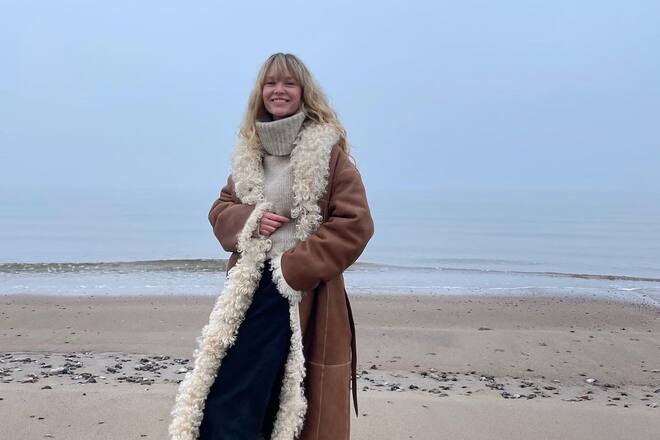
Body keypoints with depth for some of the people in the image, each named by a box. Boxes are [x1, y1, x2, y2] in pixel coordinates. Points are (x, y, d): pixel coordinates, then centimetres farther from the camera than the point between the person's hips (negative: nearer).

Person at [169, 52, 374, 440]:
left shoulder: (328, 150, -6)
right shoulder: (249, 150, 12)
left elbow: (356, 224, -12)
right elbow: (221, 210, 18)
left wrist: (294, 268, -14)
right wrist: (249, 219, -6)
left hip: (305, 297, -5)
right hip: (250, 291, 5)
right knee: (222, 408, 3)